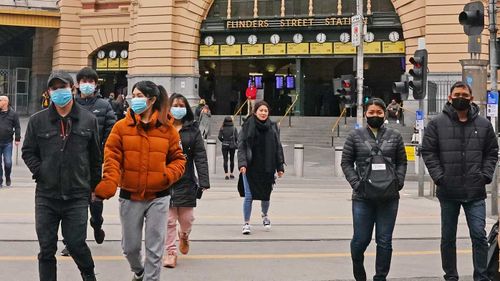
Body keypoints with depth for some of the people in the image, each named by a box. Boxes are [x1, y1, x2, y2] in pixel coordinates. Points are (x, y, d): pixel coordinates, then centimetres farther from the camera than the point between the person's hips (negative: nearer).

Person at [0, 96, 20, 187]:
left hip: (7, 143, -2)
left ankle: (8, 177, 22)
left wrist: (17, 139, -4)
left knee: (8, 162, -3)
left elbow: (17, 127, 2)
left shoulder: (13, 114, 1)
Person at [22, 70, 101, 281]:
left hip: (77, 196, -1)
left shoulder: (88, 120, 3)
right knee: (47, 248, 6)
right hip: (46, 196, 1)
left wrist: (94, 185, 9)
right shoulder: (37, 120, 3)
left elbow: (95, 156, 9)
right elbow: (28, 151, 9)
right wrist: (40, 172, -4)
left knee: (76, 243, 1)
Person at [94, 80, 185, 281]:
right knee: (130, 246, 13)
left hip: (158, 197, -1)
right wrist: (109, 184, -23)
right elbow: (112, 157, -9)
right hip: (129, 196, 1)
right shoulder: (121, 127, -3)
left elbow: (178, 159, 5)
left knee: (154, 247, 2)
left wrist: (168, 175, -14)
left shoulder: (167, 128, -1)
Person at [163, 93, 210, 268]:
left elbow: (200, 157, -1)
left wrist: (204, 181, -9)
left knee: (187, 218, 7)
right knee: (168, 220, 0)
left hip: (186, 181, 1)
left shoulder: (192, 130, 3)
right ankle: (171, 252, 12)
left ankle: (184, 236, 40)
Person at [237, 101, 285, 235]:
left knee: (266, 195, 12)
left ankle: (265, 215, 41)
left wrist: (280, 167, 6)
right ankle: (246, 223, 7)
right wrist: (242, 163, -17)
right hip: (250, 168, -2)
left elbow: (278, 147, 9)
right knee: (249, 196, -6)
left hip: (267, 168, 2)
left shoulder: (272, 127, 6)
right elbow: (241, 146, -5)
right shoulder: (248, 126, -2)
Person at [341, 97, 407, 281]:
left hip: (389, 197, 1)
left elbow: (402, 162, 11)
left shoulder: (394, 136, 7)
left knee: (385, 241, 4)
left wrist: (398, 182, -3)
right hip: (363, 197, -1)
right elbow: (346, 162, 4)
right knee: (361, 239, 4)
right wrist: (356, 183, -7)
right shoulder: (355, 136, 3)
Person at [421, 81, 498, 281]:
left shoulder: (483, 124, 7)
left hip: (475, 192, 1)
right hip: (448, 191, 0)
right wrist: (439, 177, -9)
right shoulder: (437, 123, 1)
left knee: (479, 235, -2)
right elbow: (428, 152, 0)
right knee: (448, 238, 9)